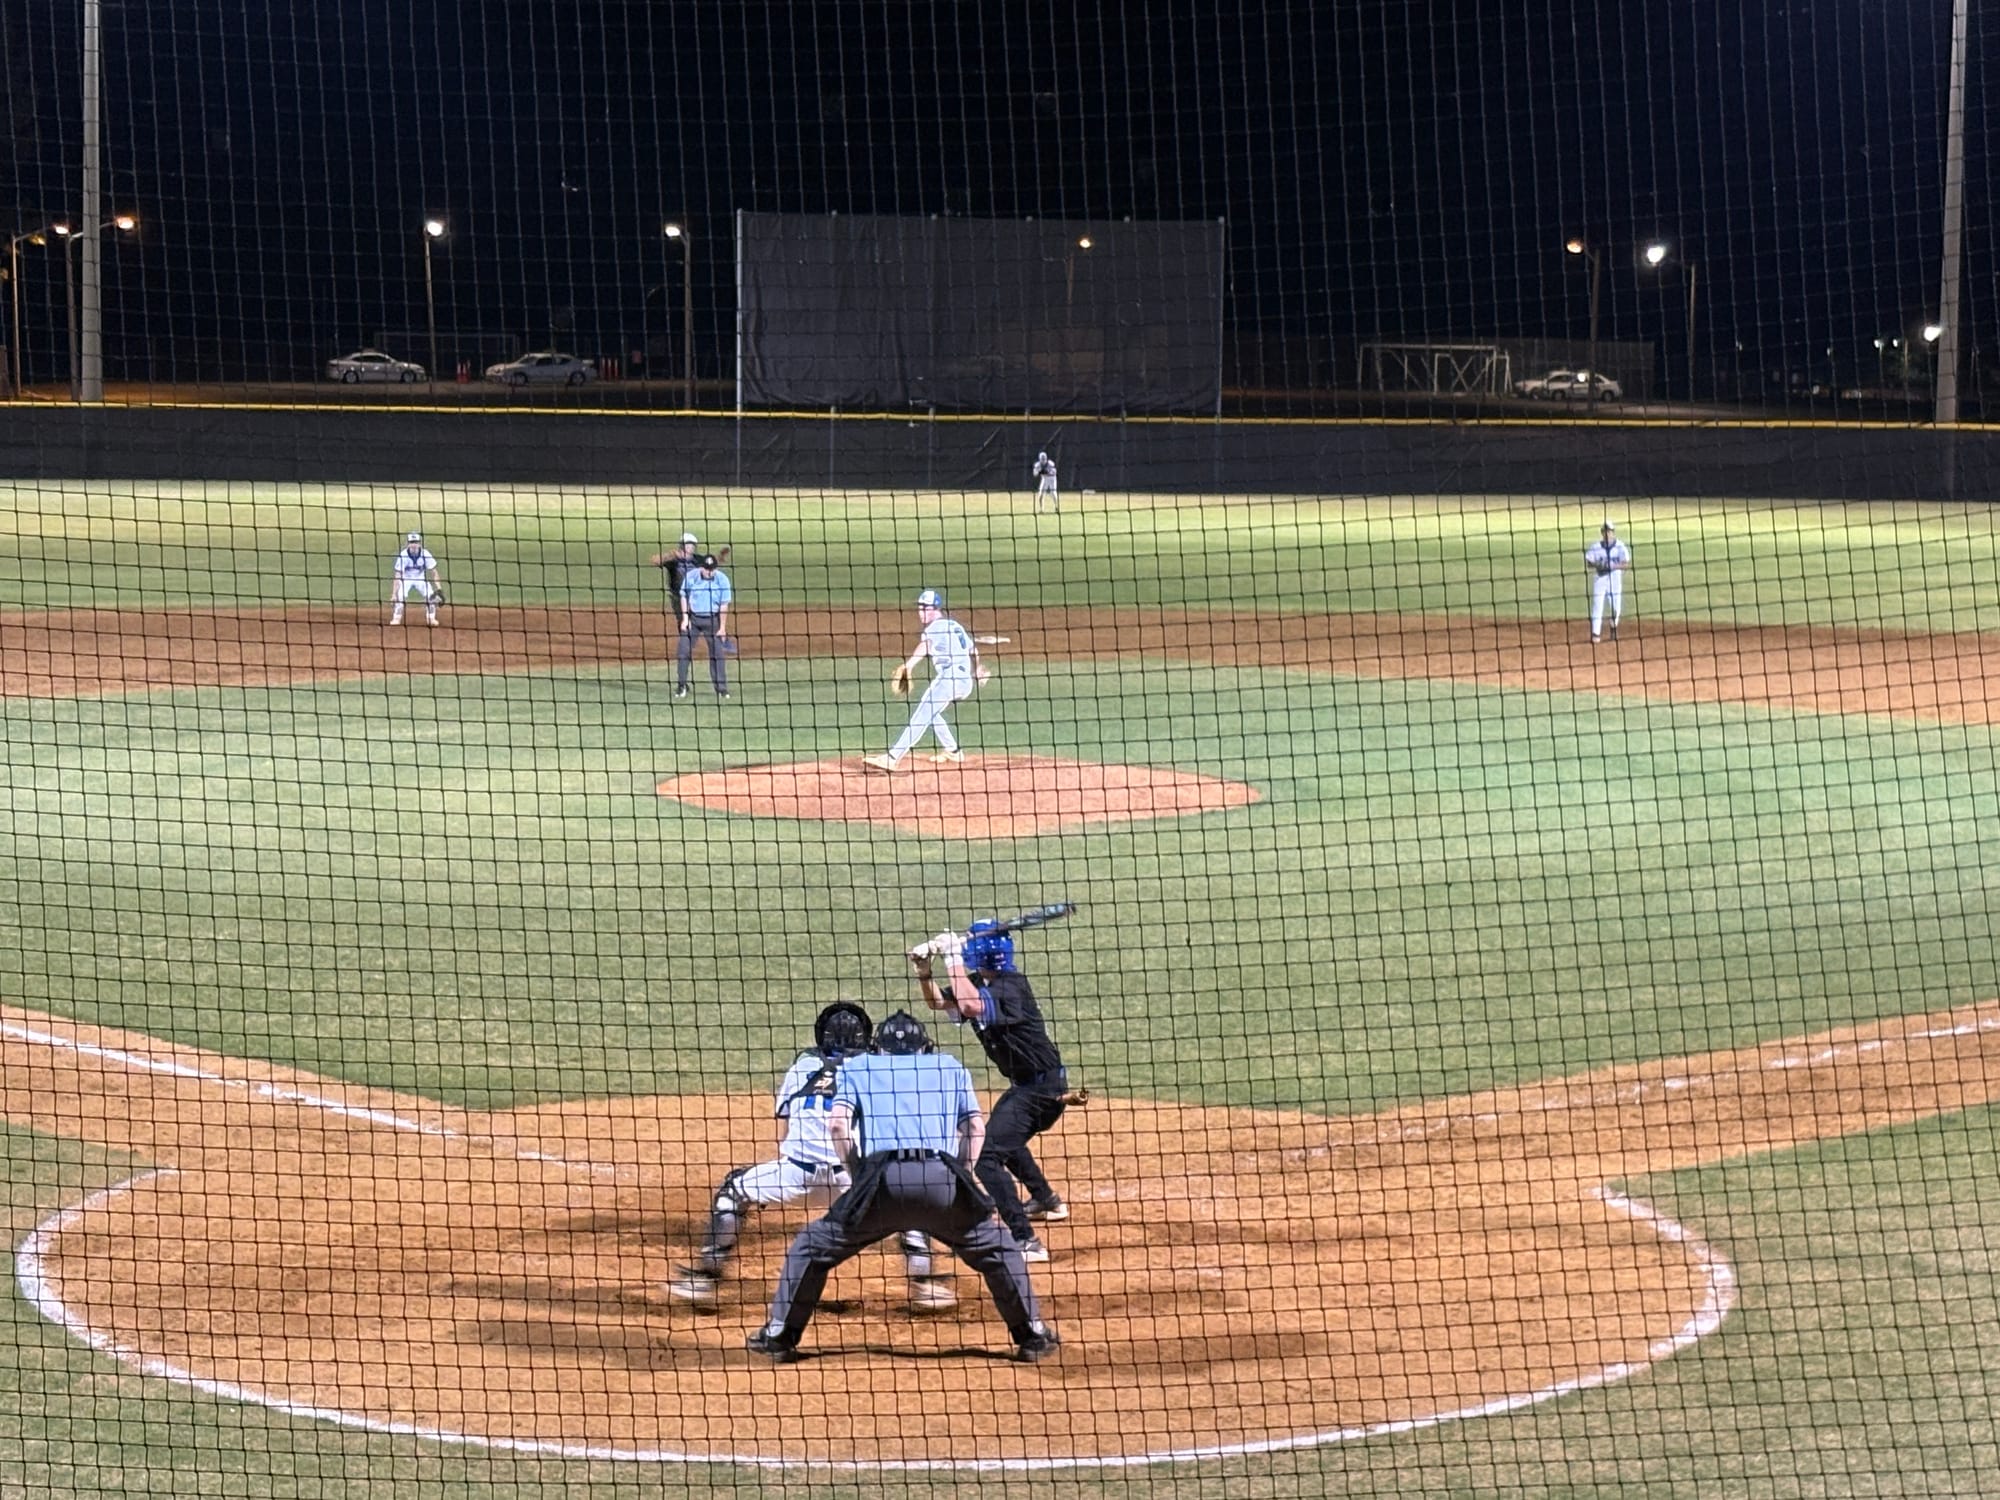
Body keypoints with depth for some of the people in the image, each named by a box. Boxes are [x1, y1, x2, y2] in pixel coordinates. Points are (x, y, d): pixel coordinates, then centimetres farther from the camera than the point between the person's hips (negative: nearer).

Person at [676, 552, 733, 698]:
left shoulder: (722, 579, -14)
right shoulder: (691, 577, -11)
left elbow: (724, 605, -10)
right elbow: (684, 597, 2)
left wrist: (722, 627, -10)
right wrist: (685, 618, -5)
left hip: (712, 620, -1)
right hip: (693, 617, 1)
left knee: (717, 653, -1)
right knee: (684, 651, -2)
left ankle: (721, 689, 6)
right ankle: (681, 686, 10)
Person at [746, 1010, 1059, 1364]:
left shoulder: (857, 1067, 24)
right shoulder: (951, 1066, 28)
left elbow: (838, 1125, 7)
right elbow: (976, 1128, 17)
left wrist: (858, 1177, 13)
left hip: (883, 1178, -1)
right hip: (942, 1178, 1)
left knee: (812, 1246, 17)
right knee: (996, 1248, 22)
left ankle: (779, 1335, 15)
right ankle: (1032, 1333, 20)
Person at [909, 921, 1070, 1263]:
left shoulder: (1011, 986, -23)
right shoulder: (980, 985, 4)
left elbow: (970, 1005, -39)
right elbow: (938, 1002, 15)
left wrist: (952, 958, -29)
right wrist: (925, 972, -4)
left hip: (1041, 1087, -11)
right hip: (1026, 1084, 11)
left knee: (987, 1156, -21)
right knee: (1005, 1141, 35)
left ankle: (1026, 1241, -26)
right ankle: (1047, 1201, 57)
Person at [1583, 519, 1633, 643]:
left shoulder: (1620, 547, -6)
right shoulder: (1595, 547, -4)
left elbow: (1627, 564, -9)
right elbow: (1587, 562, -1)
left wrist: (1614, 566, -25)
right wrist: (1597, 565, -21)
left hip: (1615, 579, 0)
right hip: (1599, 578, 0)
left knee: (1616, 608, 4)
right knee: (1597, 606, -8)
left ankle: (1613, 628, 32)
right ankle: (1595, 633, -5)